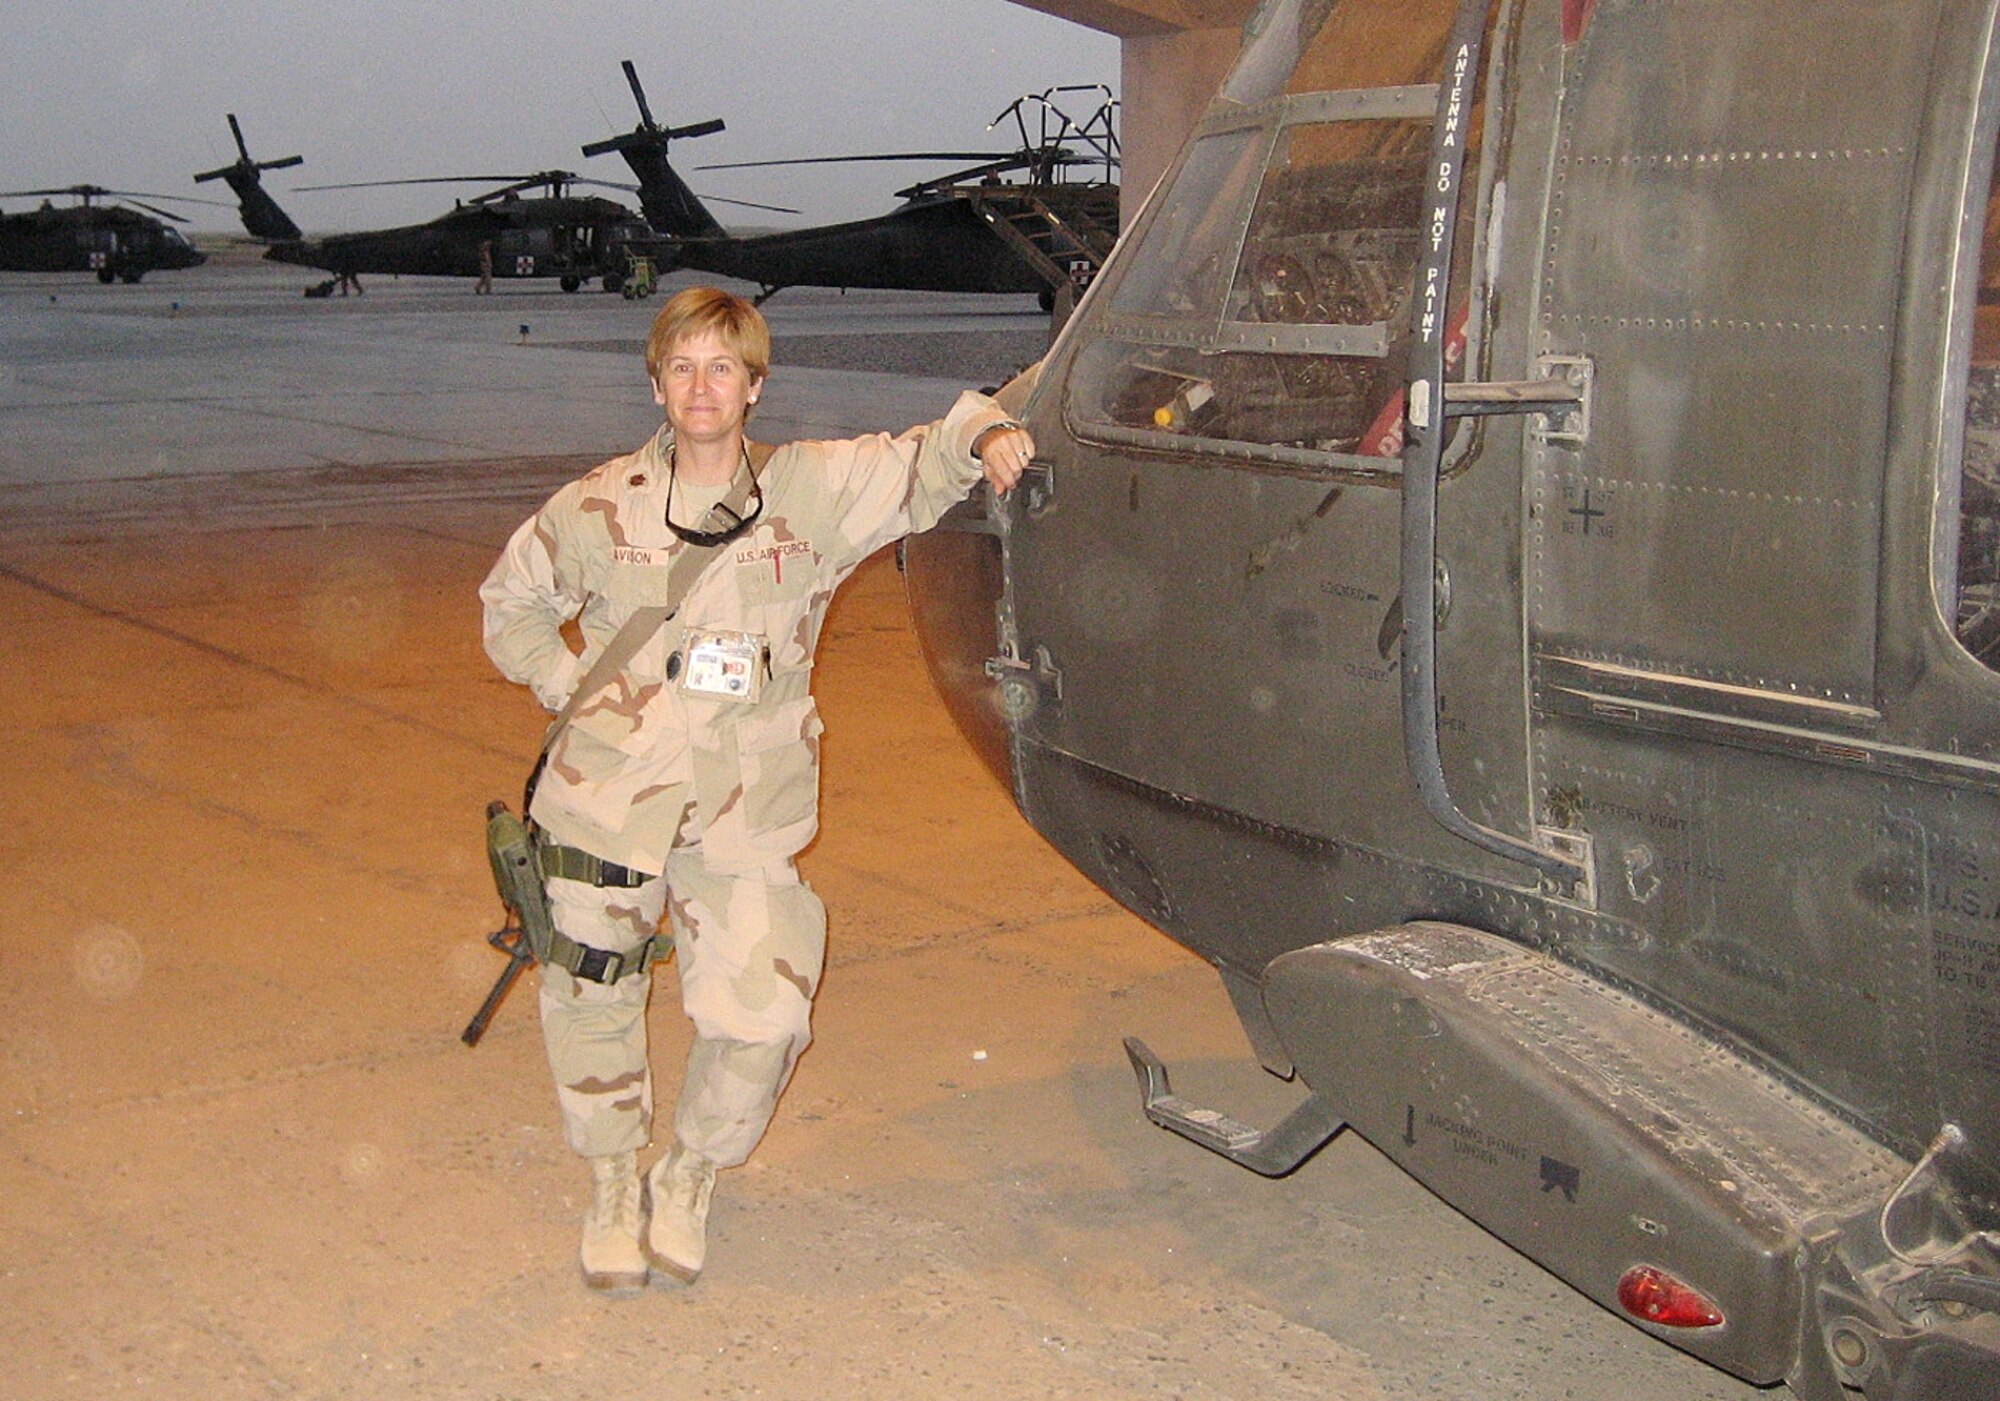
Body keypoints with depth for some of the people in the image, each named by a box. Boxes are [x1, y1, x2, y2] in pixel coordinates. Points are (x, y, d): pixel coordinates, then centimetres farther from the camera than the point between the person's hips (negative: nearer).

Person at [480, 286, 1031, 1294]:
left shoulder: (813, 489, 4)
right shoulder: (600, 507, 5)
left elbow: (922, 465, 9)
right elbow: (510, 603, 20)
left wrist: (980, 434, -13)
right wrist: (567, 686, 7)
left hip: (748, 813, 0)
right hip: (609, 799, 0)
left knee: (761, 1019, -10)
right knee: (592, 999, 0)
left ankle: (687, 1181, 19)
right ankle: (614, 1181, 28)